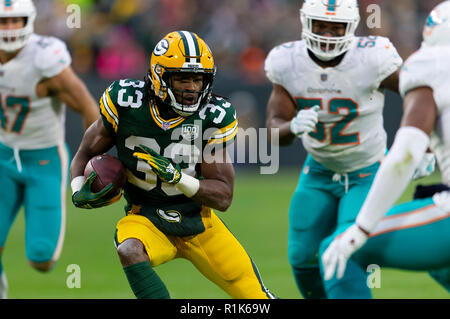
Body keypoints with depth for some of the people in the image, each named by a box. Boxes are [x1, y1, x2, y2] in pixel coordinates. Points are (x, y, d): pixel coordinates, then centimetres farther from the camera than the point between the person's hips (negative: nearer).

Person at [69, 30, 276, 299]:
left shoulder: (214, 116, -14)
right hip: (147, 220, -1)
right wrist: (79, 192, -20)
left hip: (199, 223, 1)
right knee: (130, 251, -37)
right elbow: (86, 154, 2)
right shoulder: (126, 103, -14)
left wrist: (177, 177, -30)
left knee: (257, 298, 4)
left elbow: (223, 198, -14)